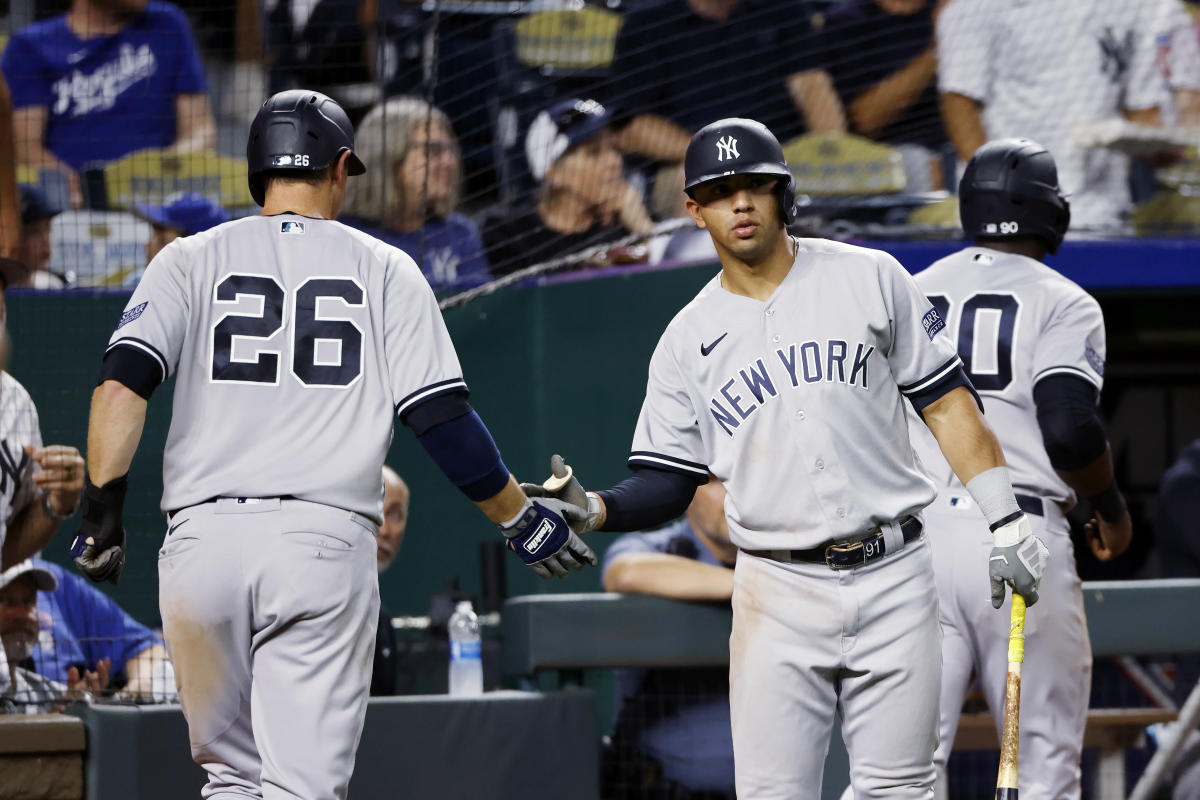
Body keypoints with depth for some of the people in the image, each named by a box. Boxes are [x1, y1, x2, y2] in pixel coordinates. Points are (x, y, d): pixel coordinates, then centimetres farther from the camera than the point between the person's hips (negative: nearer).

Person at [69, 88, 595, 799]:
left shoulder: (191, 260, 11)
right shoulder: (384, 269, 9)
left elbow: (124, 381, -4)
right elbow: (440, 415, 2)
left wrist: (102, 510, -2)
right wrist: (521, 518, 12)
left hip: (202, 540, 2)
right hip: (324, 542, -2)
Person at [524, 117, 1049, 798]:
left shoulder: (871, 280, 3)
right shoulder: (689, 339, 7)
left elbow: (947, 402, 4)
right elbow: (667, 482, 8)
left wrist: (1006, 519, -3)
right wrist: (595, 510, -13)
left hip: (893, 578, -1)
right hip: (779, 591, 1)